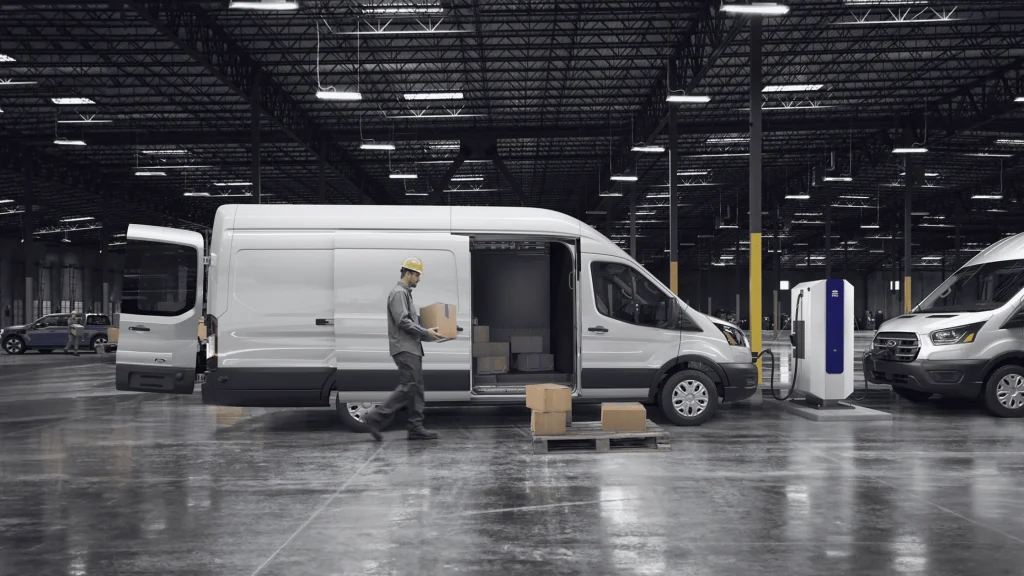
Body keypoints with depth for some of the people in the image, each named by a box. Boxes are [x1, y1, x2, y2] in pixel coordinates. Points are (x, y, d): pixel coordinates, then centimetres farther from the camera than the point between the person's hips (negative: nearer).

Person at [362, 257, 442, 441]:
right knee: (408, 386, -15)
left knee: (416, 388, 6)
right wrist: (426, 332, -17)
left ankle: (416, 427, 5)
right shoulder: (398, 293, -9)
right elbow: (402, 321, -19)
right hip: (404, 348, -11)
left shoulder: (406, 293, 24)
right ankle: (375, 418, -14)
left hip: (412, 348, 11)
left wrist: (427, 332, 20)